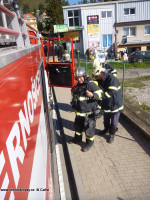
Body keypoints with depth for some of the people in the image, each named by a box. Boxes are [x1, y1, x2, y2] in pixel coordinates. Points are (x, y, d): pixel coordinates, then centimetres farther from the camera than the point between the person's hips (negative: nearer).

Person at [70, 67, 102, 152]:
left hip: (89, 111, -8)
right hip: (79, 111, 8)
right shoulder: (78, 84, 5)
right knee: (78, 125, 24)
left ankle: (89, 143, 27)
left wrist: (92, 95, -37)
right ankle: (78, 138, 48)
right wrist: (73, 91, 2)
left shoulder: (90, 84, -20)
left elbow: (99, 93, -20)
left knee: (89, 127, 5)